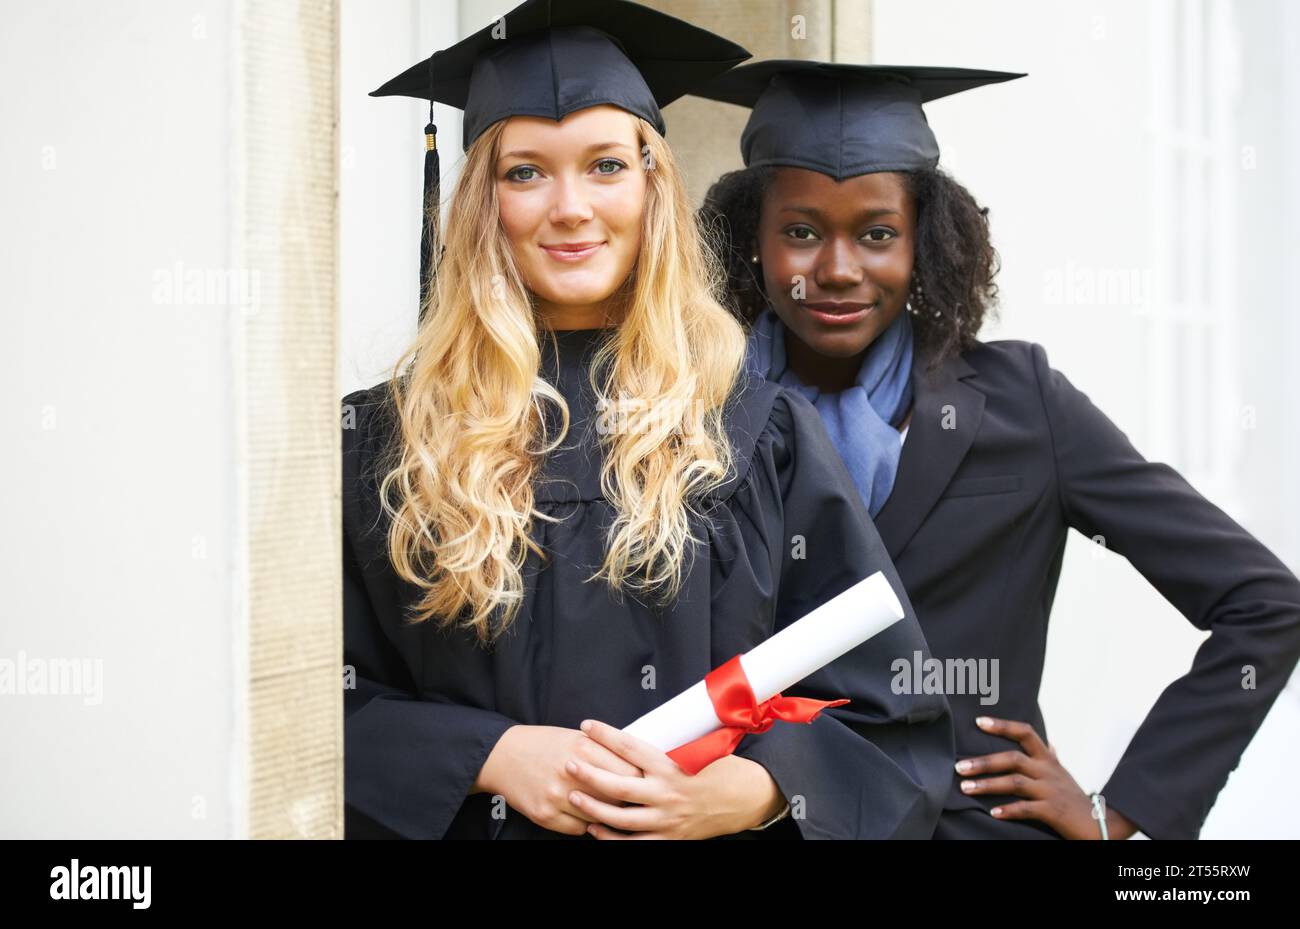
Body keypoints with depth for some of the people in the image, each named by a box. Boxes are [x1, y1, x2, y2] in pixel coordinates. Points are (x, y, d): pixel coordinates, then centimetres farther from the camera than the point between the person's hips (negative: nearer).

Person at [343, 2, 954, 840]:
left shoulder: (763, 434, -5)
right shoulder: (387, 442, -4)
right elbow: (324, 701, -5)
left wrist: (741, 792, -22)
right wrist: (491, 755, -20)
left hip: (708, 825, 0)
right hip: (475, 817, 0)